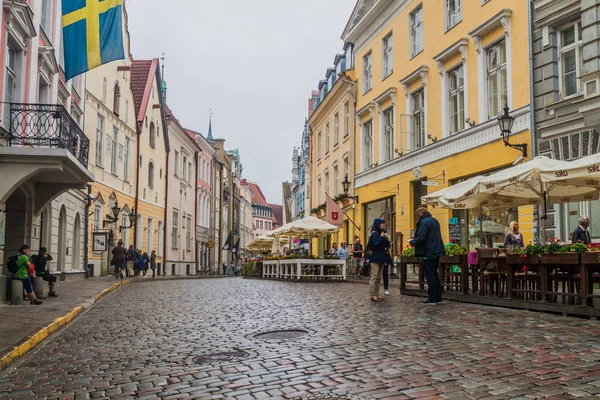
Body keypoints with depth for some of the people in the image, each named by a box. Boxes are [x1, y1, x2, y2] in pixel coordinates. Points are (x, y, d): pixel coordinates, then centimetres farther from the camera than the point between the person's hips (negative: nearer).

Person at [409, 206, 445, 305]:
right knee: (434, 274, 15)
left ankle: (432, 299, -2)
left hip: (428, 252, -9)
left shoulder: (424, 222, -15)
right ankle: (438, 298, 17)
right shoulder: (434, 221, 15)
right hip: (436, 252, 9)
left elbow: (420, 238, -22)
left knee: (429, 275, -4)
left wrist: (412, 242, -3)